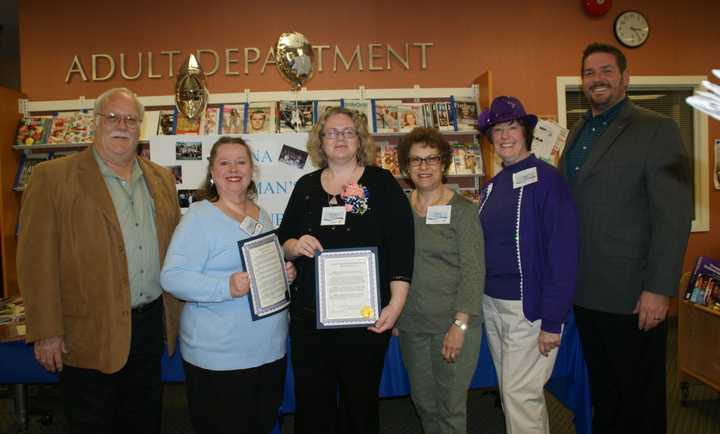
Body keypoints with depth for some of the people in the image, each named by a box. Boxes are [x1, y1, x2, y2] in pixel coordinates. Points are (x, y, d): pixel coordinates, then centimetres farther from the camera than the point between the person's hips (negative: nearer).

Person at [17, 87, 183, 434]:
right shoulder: (53, 177, -8)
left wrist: (176, 314, 10)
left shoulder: (161, 179, 8)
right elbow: (37, 260, -10)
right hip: (89, 332, -4)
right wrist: (46, 333, -12)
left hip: (151, 324, 5)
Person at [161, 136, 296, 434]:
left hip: (271, 350, 7)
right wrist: (227, 287, -31)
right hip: (220, 358, -6)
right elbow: (173, 277, -19)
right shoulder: (199, 217, -12)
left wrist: (286, 273, 1)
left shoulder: (261, 215, 10)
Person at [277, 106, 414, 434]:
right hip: (309, 317, 3)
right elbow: (281, 243, 15)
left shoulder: (382, 183, 0)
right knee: (311, 402, 9)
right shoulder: (306, 186, 11)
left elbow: (401, 246, -6)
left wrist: (396, 303, -12)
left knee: (360, 400, 10)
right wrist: (295, 245, -8)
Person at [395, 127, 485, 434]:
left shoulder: (462, 210, -6)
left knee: (451, 407, 5)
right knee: (423, 402, 16)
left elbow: (474, 271, -10)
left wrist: (460, 324, -16)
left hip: (454, 324, -4)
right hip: (411, 325, 4)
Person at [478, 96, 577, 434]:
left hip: (527, 305, -7)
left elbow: (563, 252, -16)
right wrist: (482, 298, 7)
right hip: (491, 304, 7)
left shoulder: (546, 178, -11)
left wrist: (553, 320, -18)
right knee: (508, 391, 18)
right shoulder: (492, 187, 10)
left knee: (521, 394, 0)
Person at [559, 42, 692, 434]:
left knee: (639, 394, 10)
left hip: (631, 292, -6)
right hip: (585, 289, 6)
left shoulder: (657, 130, -8)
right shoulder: (577, 132, 12)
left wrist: (660, 288, -17)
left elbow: (673, 214, -14)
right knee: (602, 387, 20)